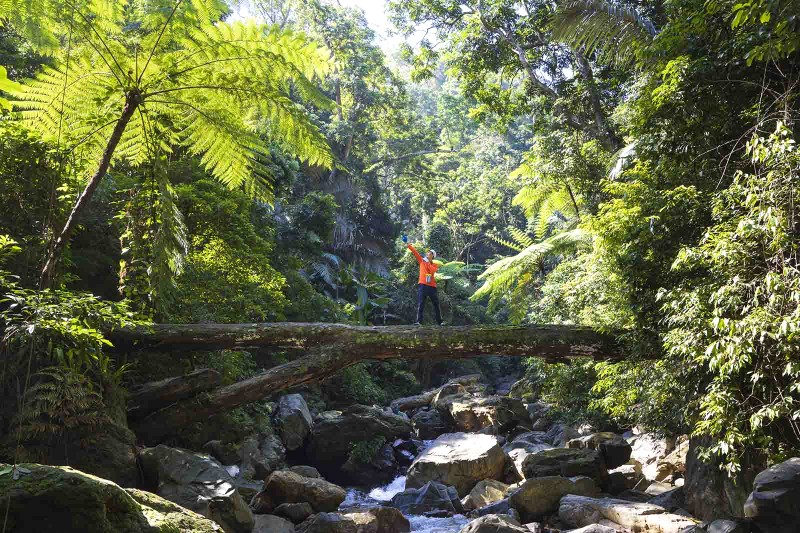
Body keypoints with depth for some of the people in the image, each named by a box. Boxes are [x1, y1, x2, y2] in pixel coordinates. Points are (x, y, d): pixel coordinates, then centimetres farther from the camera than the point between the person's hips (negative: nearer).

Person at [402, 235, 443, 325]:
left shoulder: (435, 265, 10)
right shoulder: (422, 261, 12)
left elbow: (432, 271, -12)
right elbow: (415, 252, 2)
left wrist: (428, 262, -8)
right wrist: (409, 245, -7)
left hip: (432, 286, 1)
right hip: (422, 285, -1)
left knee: (436, 304, 7)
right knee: (420, 304, -8)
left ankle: (439, 321, 15)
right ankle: (418, 321, -12)